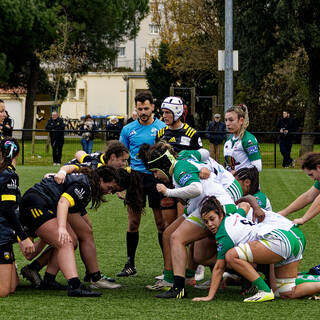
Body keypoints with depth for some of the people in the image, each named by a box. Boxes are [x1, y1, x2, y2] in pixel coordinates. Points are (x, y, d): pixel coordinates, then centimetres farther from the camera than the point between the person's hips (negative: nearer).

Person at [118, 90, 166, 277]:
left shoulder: (162, 128, 3)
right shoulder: (128, 130, 8)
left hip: (156, 177, -2)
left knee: (161, 223, 0)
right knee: (133, 224, 3)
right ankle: (130, 264, 11)